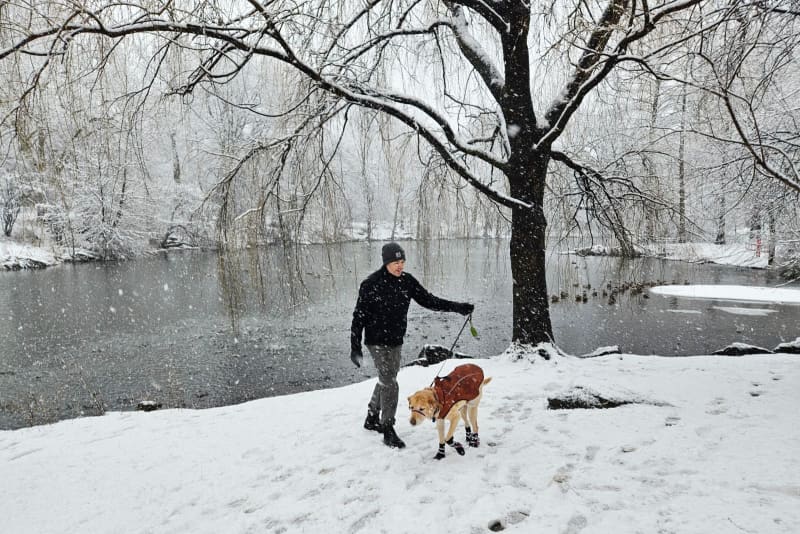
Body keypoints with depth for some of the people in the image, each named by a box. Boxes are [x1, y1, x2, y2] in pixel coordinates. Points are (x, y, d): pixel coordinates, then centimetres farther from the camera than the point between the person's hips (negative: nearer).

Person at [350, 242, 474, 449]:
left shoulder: (407, 281, 0)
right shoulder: (371, 284, -16)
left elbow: (428, 300, 4)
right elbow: (359, 316, -12)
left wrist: (457, 307, -5)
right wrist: (355, 346, -13)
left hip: (396, 341, 6)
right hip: (378, 341, -6)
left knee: (386, 380, 18)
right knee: (390, 384, -10)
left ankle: (372, 419, 38)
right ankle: (388, 431, 4)